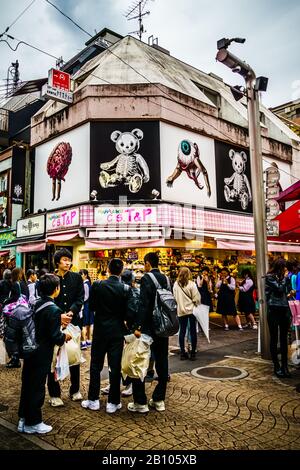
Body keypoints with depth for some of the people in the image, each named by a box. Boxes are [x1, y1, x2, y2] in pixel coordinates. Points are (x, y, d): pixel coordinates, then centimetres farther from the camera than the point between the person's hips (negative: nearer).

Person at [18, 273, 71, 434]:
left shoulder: (35, 304, 1)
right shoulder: (54, 310, -22)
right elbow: (55, 337, -21)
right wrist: (65, 336, -2)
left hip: (29, 351, 8)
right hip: (42, 355, -7)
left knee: (27, 384, 18)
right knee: (37, 387, 6)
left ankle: (24, 418, 33)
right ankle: (33, 423, 21)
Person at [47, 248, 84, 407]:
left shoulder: (76, 277, 4)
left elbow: (80, 298, -1)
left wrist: (71, 312, -17)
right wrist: (59, 315, -18)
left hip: (73, 321, 2)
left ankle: (75, 390, 29)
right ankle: (54, 394, 18)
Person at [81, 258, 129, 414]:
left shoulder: (97, 285, -11)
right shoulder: (125, 289, -11)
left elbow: (91, 306, -2)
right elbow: (127, 313, -5)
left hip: (100, 330, 0)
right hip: (117, 331, 0)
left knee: (96, 365, 13)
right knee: (115, 367, 8)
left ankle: (93, 400, 21)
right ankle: (113, 402, 16)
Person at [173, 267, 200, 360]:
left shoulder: (175, 284, -2)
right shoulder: (191, 284, -12)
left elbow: (174, 297, 5)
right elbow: (196, 298, -10)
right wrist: (196, 303, 8)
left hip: (181, 310, 3)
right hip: (191, 310, -3)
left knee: (182, 331, 10)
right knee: (193, 331, 6)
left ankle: (182, 352, 14)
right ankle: (193, 353, 10)